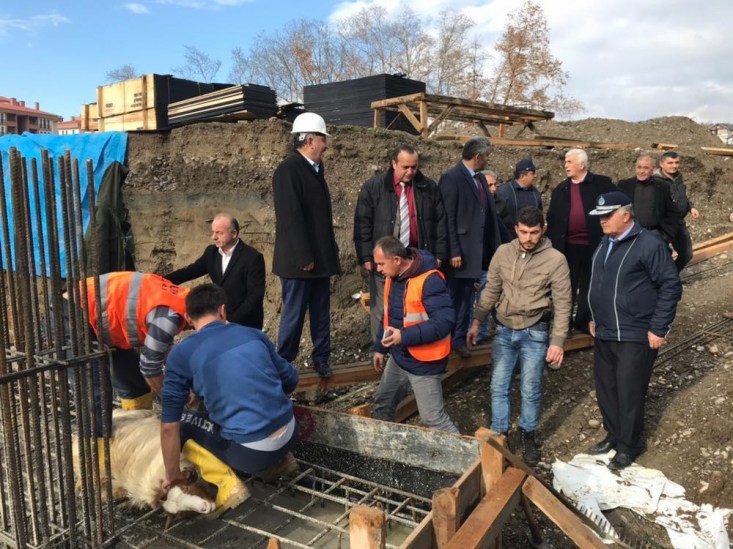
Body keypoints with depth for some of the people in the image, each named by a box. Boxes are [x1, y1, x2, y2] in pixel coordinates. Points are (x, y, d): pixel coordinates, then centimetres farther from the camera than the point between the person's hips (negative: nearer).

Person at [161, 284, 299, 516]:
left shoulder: (182, 353, -4)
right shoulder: (254, 334, 7)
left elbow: (169, 426, -5)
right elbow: (290, 380, 16)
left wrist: (172, 476, 7)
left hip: (252, 452, -5)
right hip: (288, 435, 6)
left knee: (180, 426, 14)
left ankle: (228, 483, 0)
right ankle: (278, 460, 22)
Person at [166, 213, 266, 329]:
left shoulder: (253, 257, -17)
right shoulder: (211, 252, 4)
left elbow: (256, 296, -19)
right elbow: (190, 271, 3)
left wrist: (233, 322, -24)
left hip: (244, 324, -6)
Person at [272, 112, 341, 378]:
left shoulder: (315, 169, 13)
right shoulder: (288, 170, -14)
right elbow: (291, 217, -19)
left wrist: (330, 252, 15)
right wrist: (304, 257, -20)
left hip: (321, 257, 8)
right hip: (300, 260, -8)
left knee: (321, 312, 13)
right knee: (294, 313, 2)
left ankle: (321, 356, 26)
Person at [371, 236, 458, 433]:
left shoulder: (429, 280, -25)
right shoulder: (393, 277, 3)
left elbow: (445, 321, -30)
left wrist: (405, 336, -33)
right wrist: (379, 348, 18)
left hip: (423, 362, -9)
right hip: (398, 357, 9)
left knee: (433, 418, -3)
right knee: (382, 405, 22)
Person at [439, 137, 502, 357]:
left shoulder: (480, 178, 12)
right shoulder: (451, 178, -12)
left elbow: (489, 214, 10)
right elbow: (448, 218, -15)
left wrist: (495, 247, 6)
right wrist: (453, 252, -17)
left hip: (476, 251, 7)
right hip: (459, 252, -7)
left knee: (466, 297, 14)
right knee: (453, 297, 5)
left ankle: (460, 339, 26)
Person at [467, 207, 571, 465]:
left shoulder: (555, 260, -10)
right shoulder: (503, 252, -1)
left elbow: (563, 304, -7)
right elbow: (491, 291, 9)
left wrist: (557, 340, -11)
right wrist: (476, 321, 8)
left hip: (534, 333, -3)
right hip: (504, 330, 3)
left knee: (531, 389, 8)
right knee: (499, 386, 8)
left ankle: (528, 435, 30)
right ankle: (499, 434, 25)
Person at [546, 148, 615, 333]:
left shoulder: (602, 184, 1)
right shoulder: (560, 190, 9)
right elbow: (552, 219, 7)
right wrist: (551, 244, 2)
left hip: (594, 245, -2)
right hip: (568, 246, 2)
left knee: (589, 285, 10)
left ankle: (583, 321, 21)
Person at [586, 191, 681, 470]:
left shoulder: (649, 244, -14)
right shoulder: (605, 244, 11)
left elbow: (671, 286, -14)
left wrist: (658, 329, -14)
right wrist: (594, 318, 20)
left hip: (635, 336, -7)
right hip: (604, 334, 8)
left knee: (629, 393, 2)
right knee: (605, 390, 15)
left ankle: (628, 445, 20)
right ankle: (613, 435, 33)